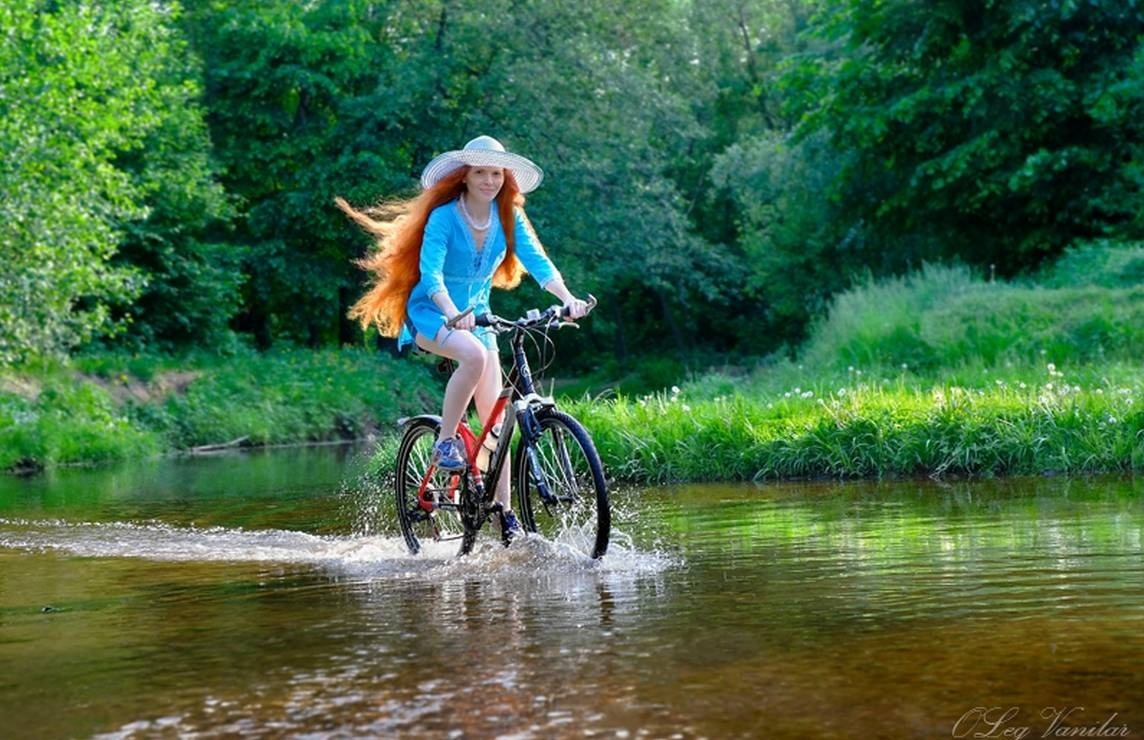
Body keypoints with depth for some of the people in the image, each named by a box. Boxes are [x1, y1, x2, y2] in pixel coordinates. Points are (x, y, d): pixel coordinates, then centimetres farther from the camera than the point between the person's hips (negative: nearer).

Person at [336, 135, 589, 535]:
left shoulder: (509, 217, -4)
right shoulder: (444, 216, -17)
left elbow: (537, 261, -15)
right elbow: (430, 272, -28)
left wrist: (567, 297, -33)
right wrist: (453, 313, -46)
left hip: (476, 314, 5)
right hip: (431, 313, -5)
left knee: (495, 417, -3)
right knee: (475, 356, -38)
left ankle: (503, 510, 3)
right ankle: (445, 441, -21)